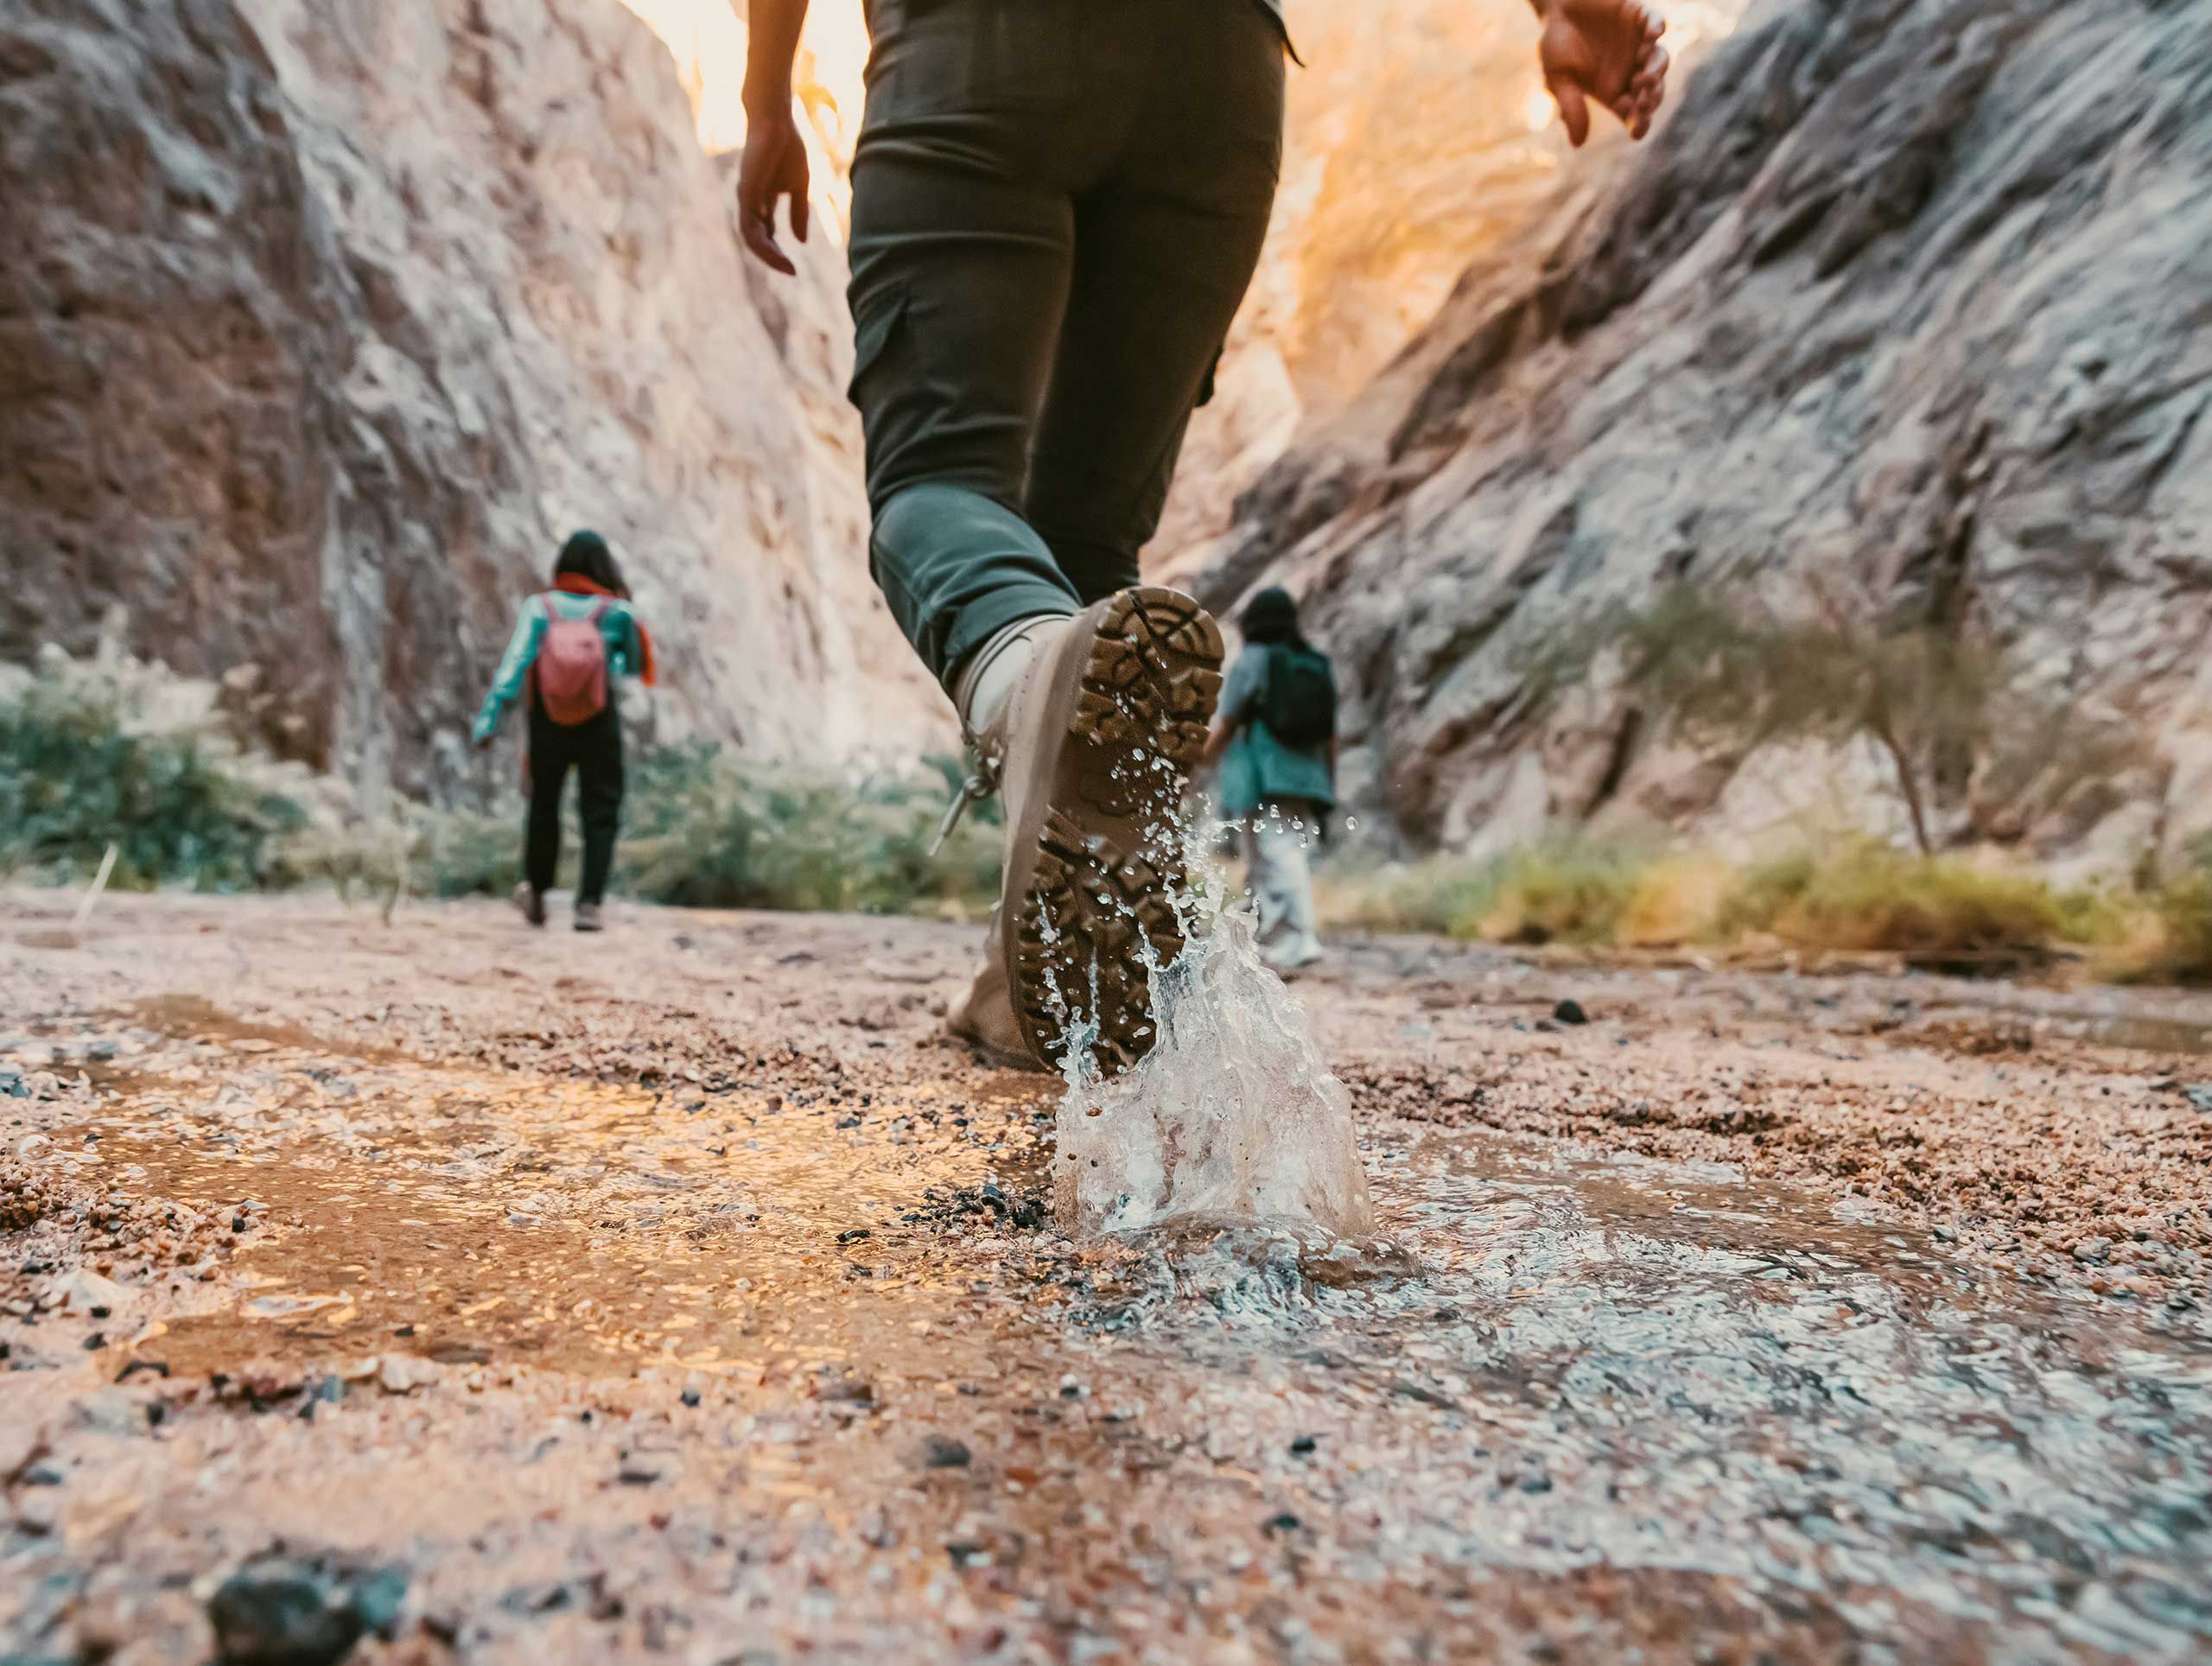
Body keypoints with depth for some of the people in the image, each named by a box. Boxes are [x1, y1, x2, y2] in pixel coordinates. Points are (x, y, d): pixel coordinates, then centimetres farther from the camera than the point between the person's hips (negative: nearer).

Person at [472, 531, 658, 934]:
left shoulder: (539, 607, -9)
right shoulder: (617, 612, -9)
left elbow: (513, 665, -17)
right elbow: (636, 667, 5)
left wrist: (488, 719, -18)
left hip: (548, 723, 2)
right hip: (599, 725, -2)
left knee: (544, 805, 21)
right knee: (600, 813, 5)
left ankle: (535, 890, 34)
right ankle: (589, 903, -8)